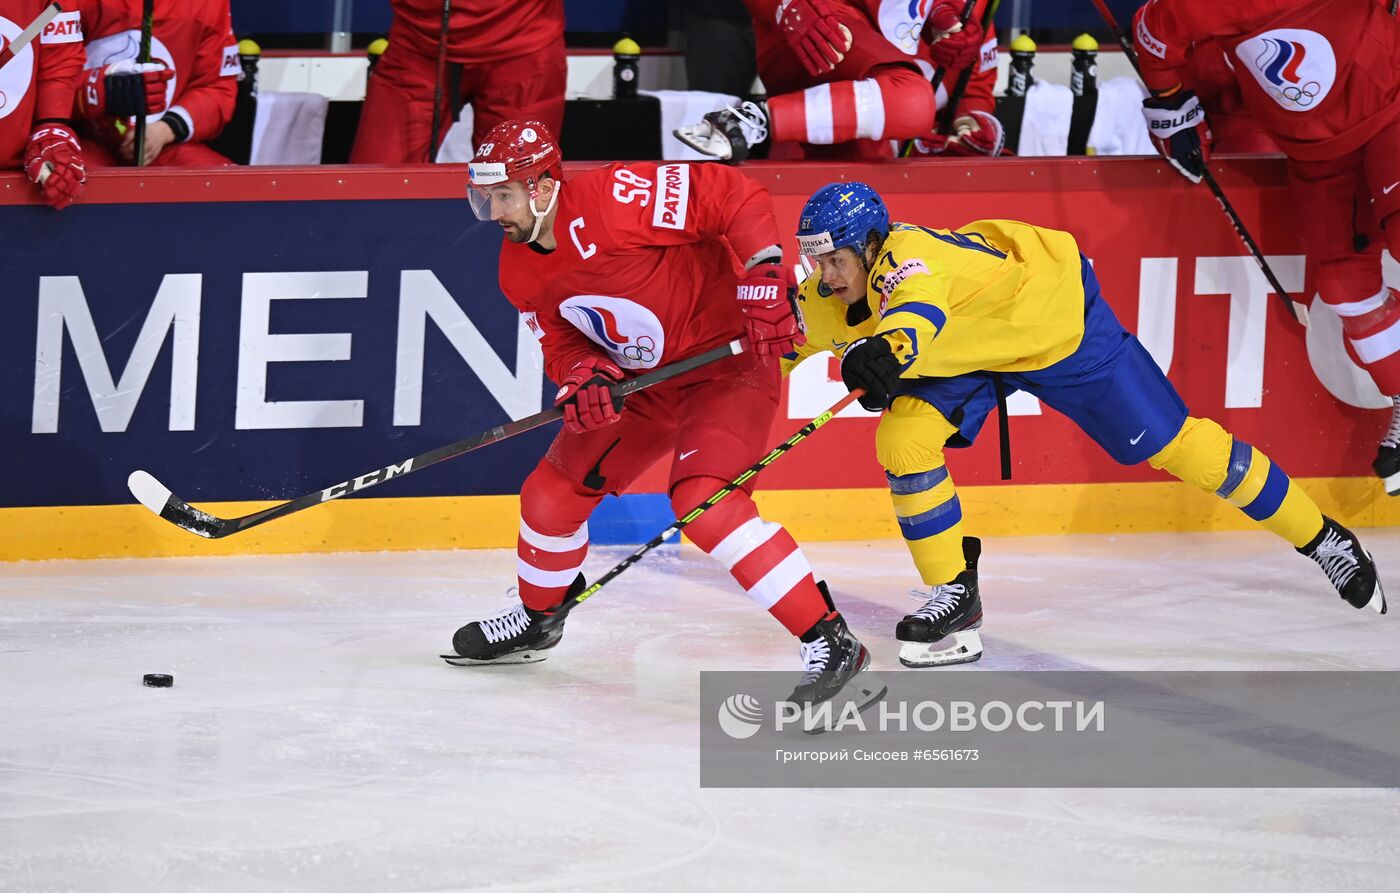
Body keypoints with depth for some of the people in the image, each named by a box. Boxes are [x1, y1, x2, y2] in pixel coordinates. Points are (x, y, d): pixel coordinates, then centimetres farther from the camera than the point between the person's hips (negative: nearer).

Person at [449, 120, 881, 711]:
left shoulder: (611, 201, -28)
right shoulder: (520, 272, -1)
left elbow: (735, 196, -27)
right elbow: (562, 342, 5)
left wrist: (766, 279, -33)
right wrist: (582, 376, -18)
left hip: (729, 360, -9)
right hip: (643, 382, 9)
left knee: (704, 503, -28)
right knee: (553, 492, 12)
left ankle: (832, 643, -24)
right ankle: (538, 618, 43)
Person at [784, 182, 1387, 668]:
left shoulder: (907, 258, -40)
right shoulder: (824, 301, -17)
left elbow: (916, 312, -65)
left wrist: (885, 349, -84)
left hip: (1054, 316, -7)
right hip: (963, 353, 7)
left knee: (1168, 441, -1)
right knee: (903, 440, -16)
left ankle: (1320, 537, 14)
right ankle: (955, 596, -2)